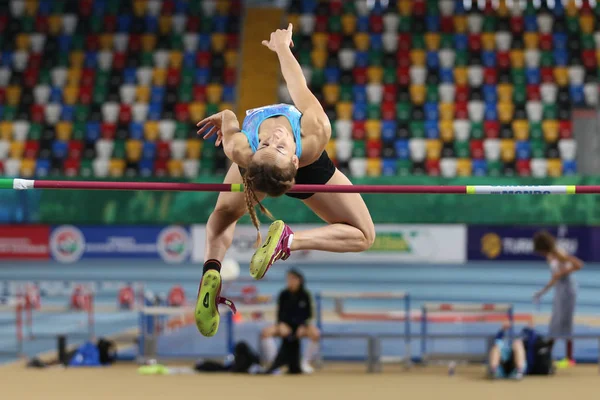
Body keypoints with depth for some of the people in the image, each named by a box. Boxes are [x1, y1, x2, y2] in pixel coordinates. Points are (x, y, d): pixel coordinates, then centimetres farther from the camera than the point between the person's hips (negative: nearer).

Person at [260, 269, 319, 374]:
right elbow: (280, 313, 0)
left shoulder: (305, 295, -3)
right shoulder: (283, 295, -1)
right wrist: (281, 325, -19)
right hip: (286, 325, 1)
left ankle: (306, 363, -15)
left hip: (301, 325, -1)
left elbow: (308, 314, -1)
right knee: (266, 332, -27)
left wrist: (303, 326, -18)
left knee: (315, 334, -34)